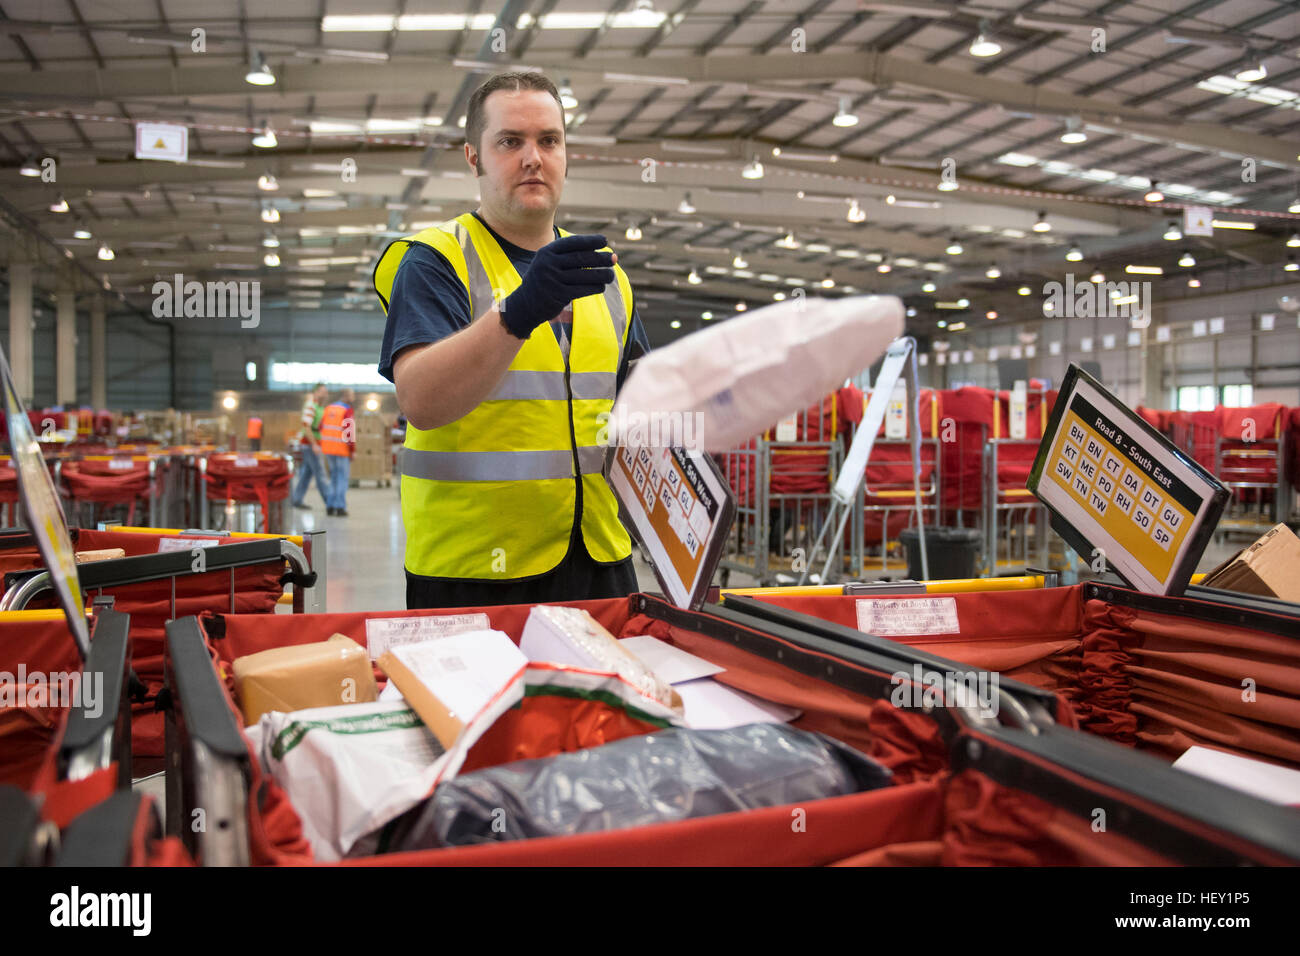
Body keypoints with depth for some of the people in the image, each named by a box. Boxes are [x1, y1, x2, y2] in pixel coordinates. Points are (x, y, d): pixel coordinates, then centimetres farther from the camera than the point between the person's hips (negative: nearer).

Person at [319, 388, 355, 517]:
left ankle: (330, 506, 14)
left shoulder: (328, 408, 10)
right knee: (342, 477, 1)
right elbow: (349, 432, -15)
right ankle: (340, 507, -4)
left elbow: (321, 428, 14)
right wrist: (352, 450, -8)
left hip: (327, 448, 6)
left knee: (334, 476, 16)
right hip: (342, 449, -6)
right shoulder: (347, 411, -10)